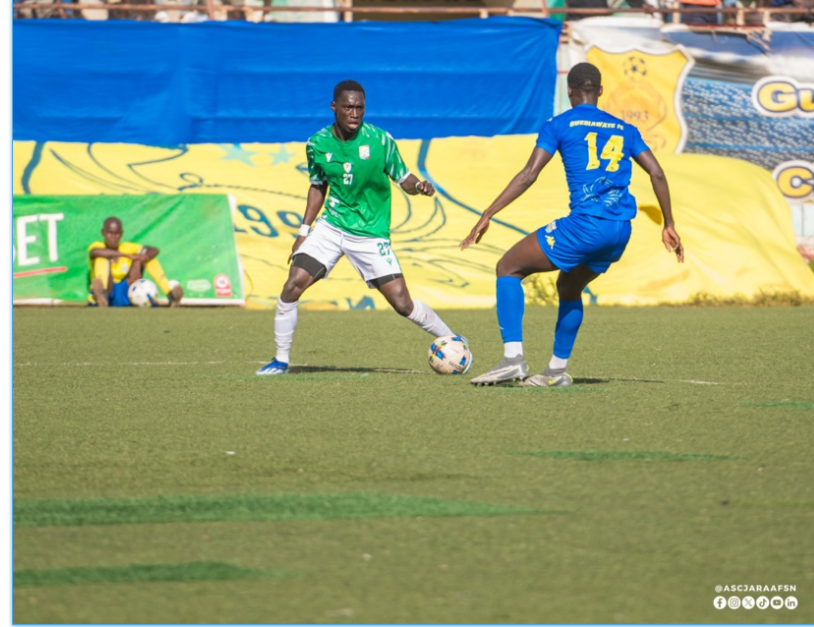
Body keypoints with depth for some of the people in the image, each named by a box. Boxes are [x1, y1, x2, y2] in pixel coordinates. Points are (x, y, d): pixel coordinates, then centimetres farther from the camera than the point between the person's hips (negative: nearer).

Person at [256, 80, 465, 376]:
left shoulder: (380, 140, -11)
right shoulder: (318, 144, -3)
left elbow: (403, 179, -1)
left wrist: (419, 186, -24)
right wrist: (304, 231, 9)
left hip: (371, 233, -2)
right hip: (331, 227, 2)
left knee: (403, 304, -8)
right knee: (292, 286, -13)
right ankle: (281, 360, 4)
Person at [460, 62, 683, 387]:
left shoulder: (559, 125, 4)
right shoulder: (623, 129, 19)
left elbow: (529, 174, -5)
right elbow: (657, 174, 13)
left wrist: (487, 215, -5)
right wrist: (669, 226, 20)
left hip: (585, 224, -6)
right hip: (620, 232, 6)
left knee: (508, 267, 6)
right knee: (568, 287, 30)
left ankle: (513, 358, -8)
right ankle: (557, 370, 27)